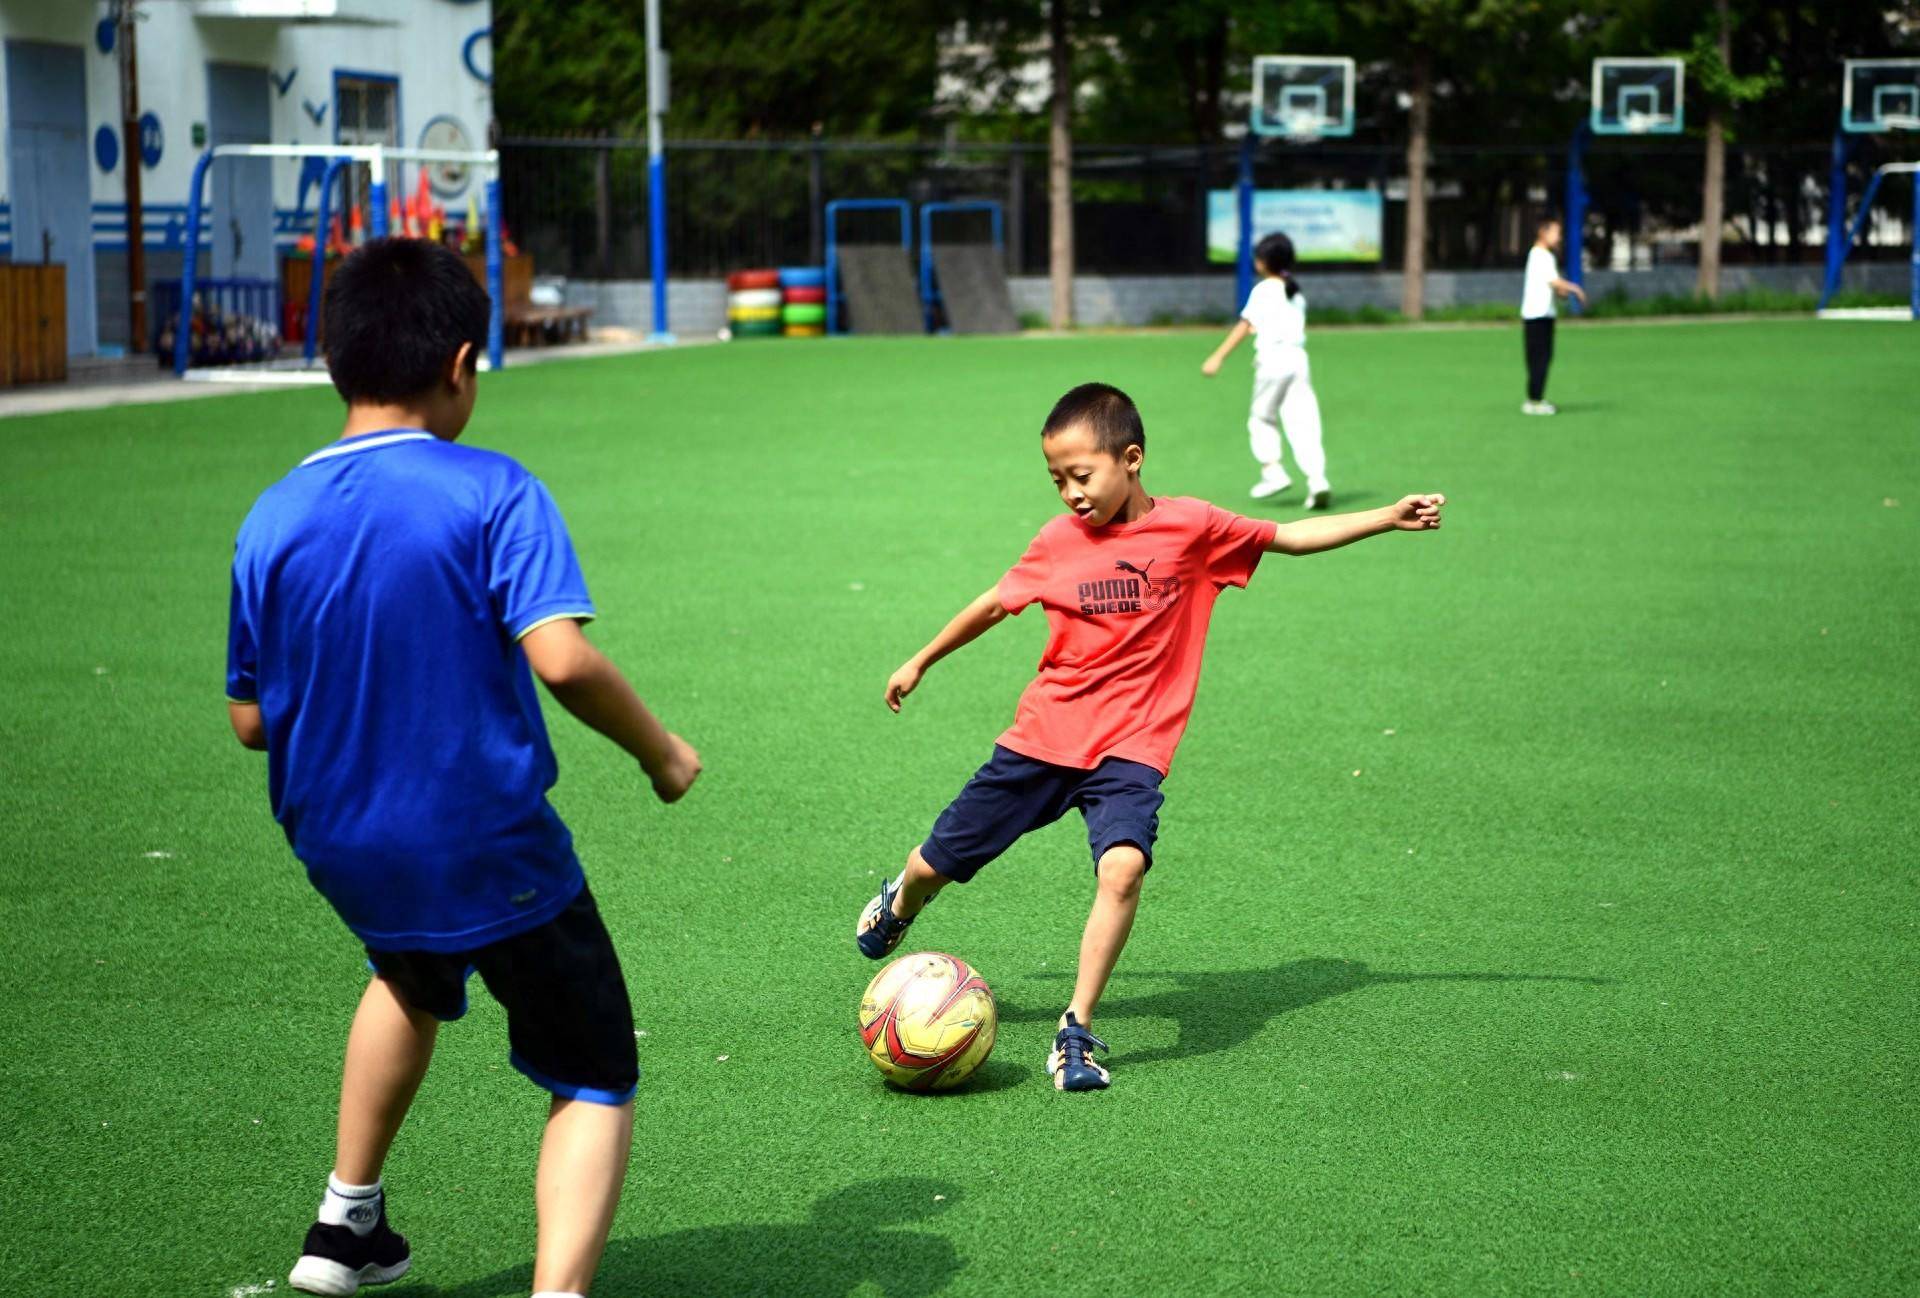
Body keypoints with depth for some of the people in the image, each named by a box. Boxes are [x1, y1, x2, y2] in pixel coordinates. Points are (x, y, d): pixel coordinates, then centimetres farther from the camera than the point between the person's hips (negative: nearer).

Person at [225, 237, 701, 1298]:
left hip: (341, 852, 5)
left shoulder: (272, 518, -2)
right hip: (492, 852, -5)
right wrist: (662, 752, -9)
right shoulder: (491, 493, -15)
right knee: (595, 1084, 9)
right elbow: (561, 658, -25)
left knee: (412, 981, 38)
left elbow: (250, 720, 3)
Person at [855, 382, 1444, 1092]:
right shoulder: (1058, 540, 0)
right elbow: (995, 603, 16)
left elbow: (1292, 537, 6)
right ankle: (899, 903, 47)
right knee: (940, 862, 9)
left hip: (1130, 746, -2)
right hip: (1042, 737, 2)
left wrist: (1386, 518, -2)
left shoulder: (1188, 527, -5)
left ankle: (1077, 1032, -17)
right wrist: (920, 662, 27)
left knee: (1123, 867, -28)